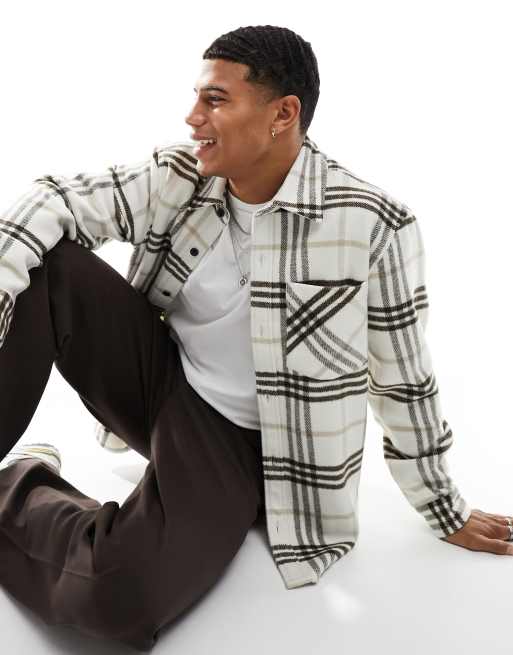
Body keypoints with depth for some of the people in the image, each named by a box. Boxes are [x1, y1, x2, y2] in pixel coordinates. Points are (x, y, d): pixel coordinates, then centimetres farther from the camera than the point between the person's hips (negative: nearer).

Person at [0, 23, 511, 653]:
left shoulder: (372, 225, -18)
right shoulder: (179, 176, -6)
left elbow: (403, 376, -9)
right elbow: (60, 201, -11)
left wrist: (444, 511, 3)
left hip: (234, 440, -3)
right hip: (156, 382, 4)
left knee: (118, 599, -29)